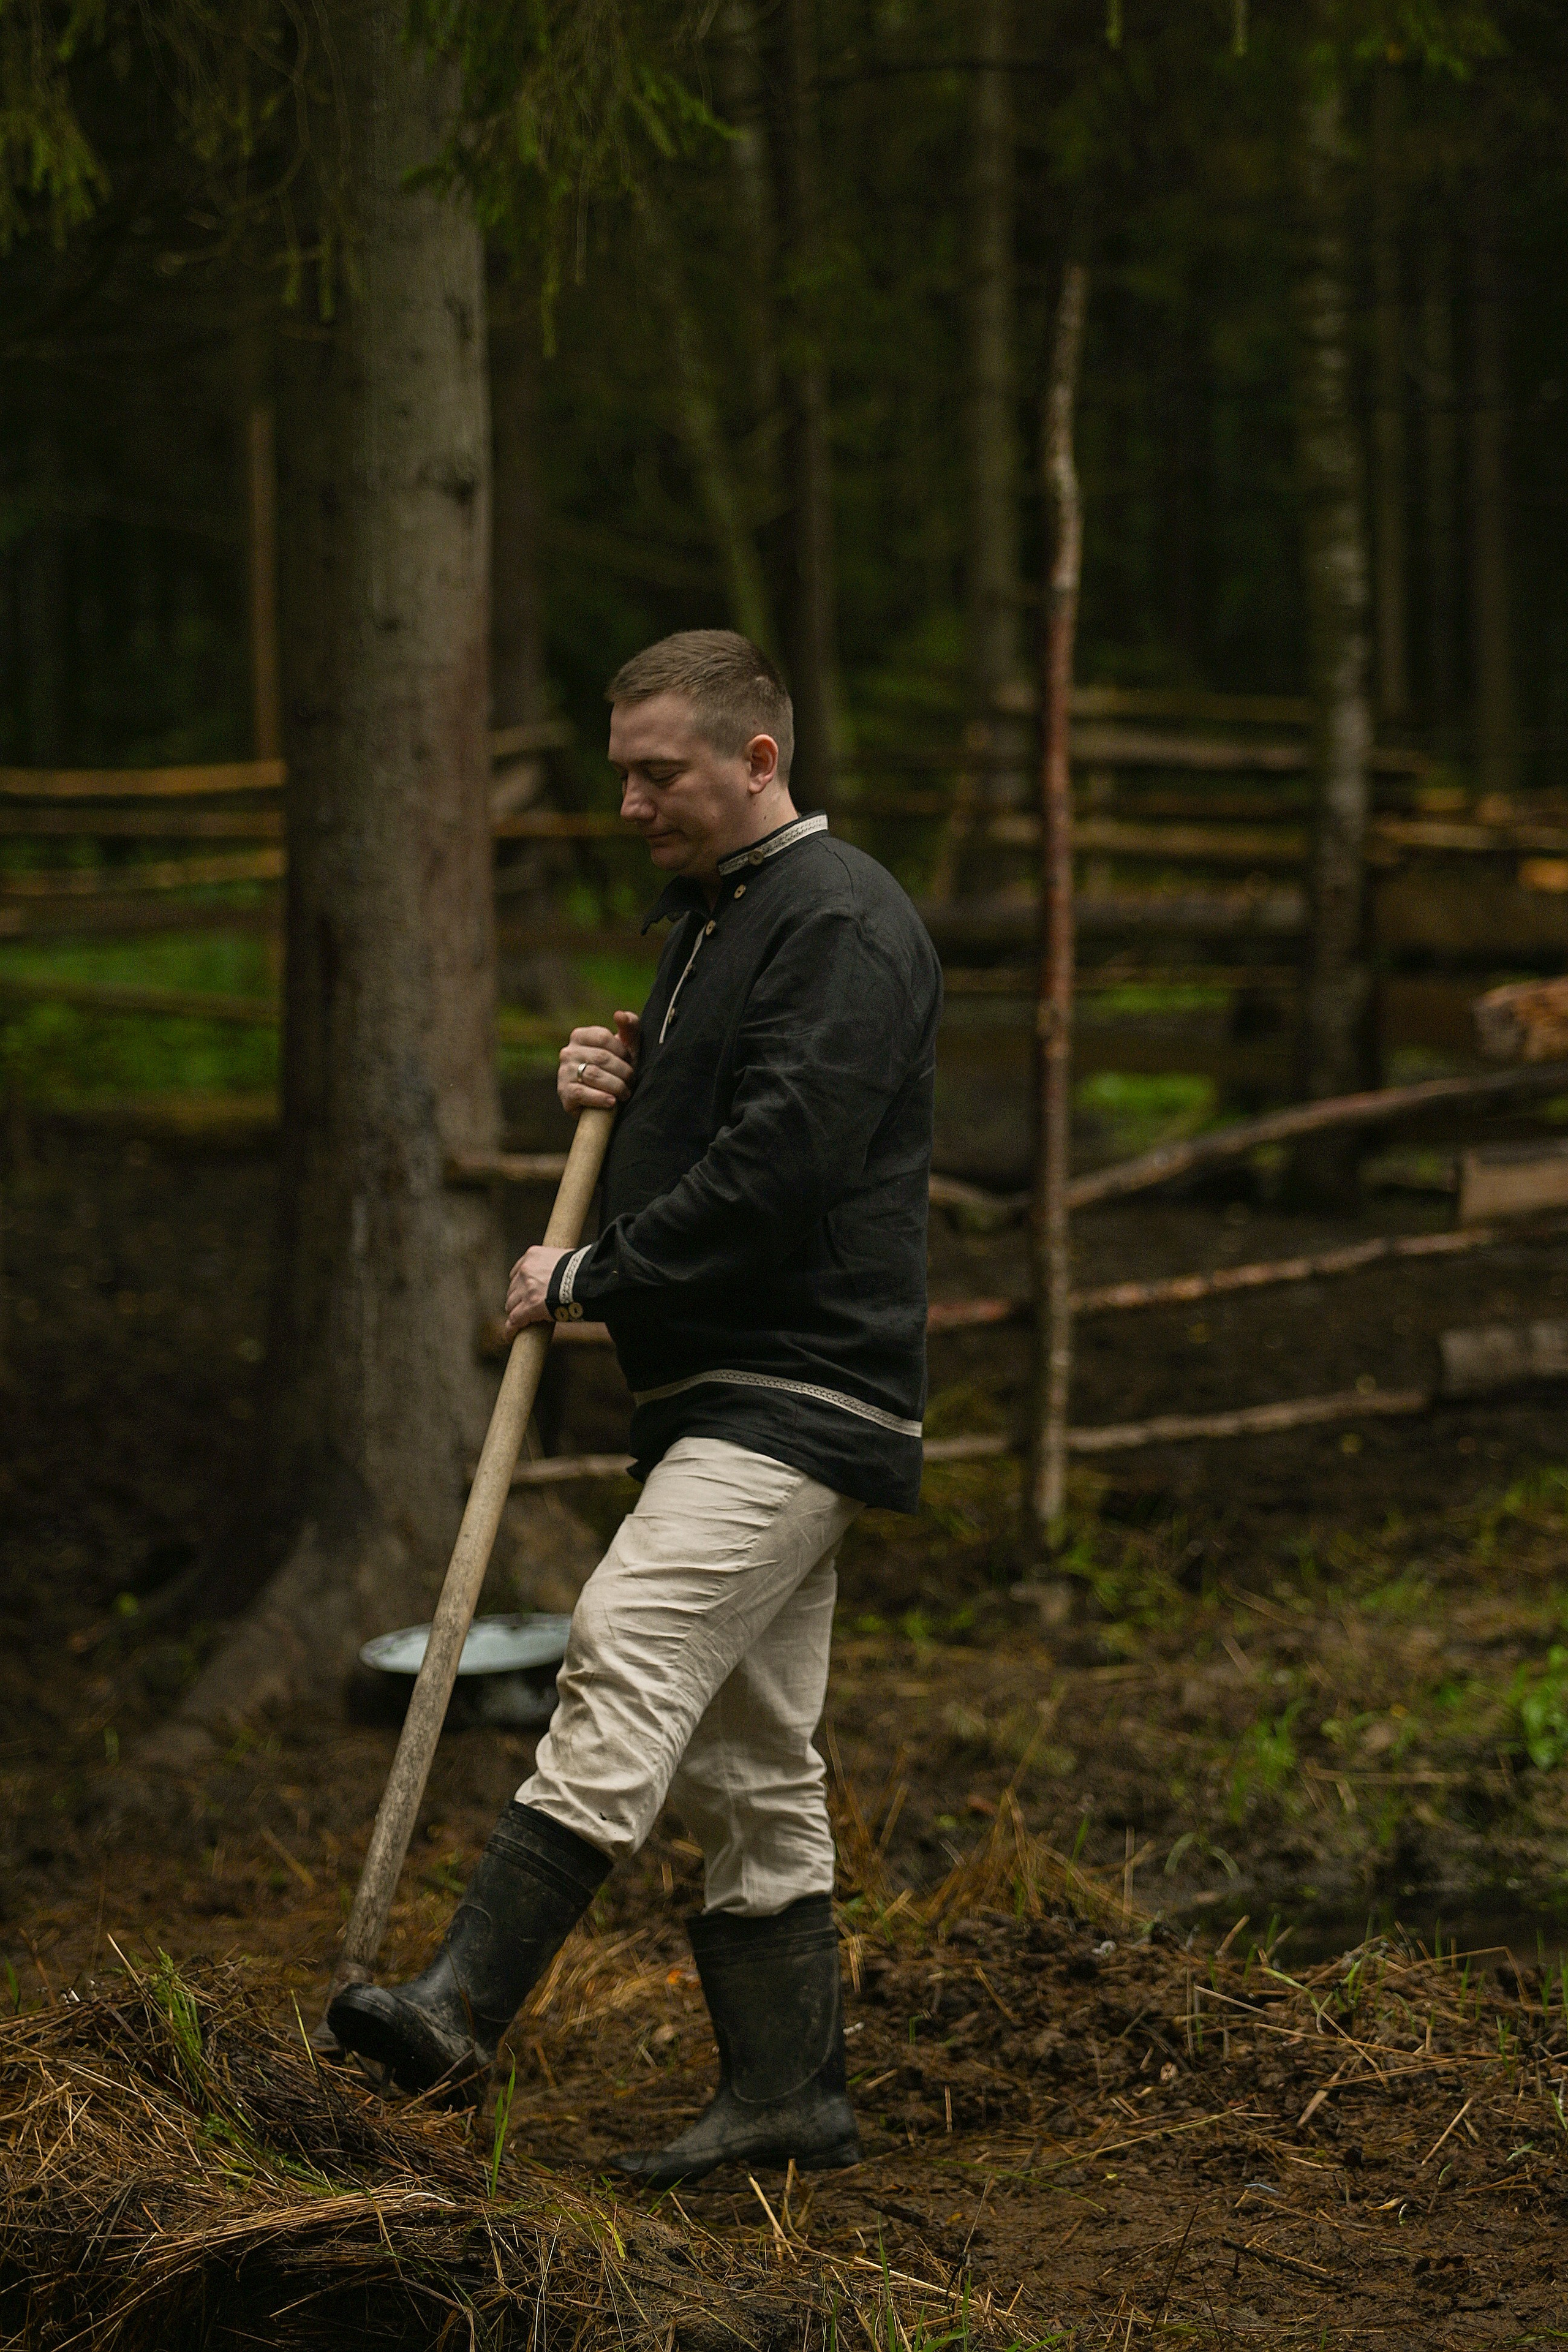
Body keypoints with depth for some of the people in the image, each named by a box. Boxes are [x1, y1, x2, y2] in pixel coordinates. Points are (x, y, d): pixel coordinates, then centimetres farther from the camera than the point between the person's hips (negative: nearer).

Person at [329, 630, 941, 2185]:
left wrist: (594, 1277, -13)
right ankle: (788, 2092, 16)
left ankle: (460, 2010, -34)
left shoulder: (841, 923, -12)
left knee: (628, 1646, -25)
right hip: (720, 1397, 11)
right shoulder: (701, 916, 20)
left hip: (798, 1398, -11)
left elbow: (778, 1165, -22)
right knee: (747, 1756, 11)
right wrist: (607, 1087, 6)